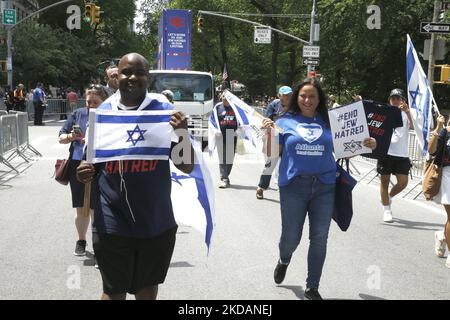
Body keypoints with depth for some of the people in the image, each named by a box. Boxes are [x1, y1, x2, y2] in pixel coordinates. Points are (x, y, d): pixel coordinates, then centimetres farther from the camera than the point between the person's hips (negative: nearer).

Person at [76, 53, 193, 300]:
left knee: (147, 288, 18)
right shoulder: (103, 112, 1)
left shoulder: (164, 110, -4)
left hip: (156, 222, 0)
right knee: (114, 291, 10)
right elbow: (93, 164, 13)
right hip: (112, 223, 0)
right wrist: (86, 173, -9)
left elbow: (187, 167, -4)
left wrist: (182, 134, -22)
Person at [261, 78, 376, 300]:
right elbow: (272, 155, 4)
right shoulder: (285, 122, 3)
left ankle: (312, 288, 20)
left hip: (324, 187, 2)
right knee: (291, 237, 2)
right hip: (294, 185, -1)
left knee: (319, 238, 4)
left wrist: (366, 145, -3)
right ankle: (284, 261, 40)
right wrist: (269, 133, -12)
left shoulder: (328, 122, 6)